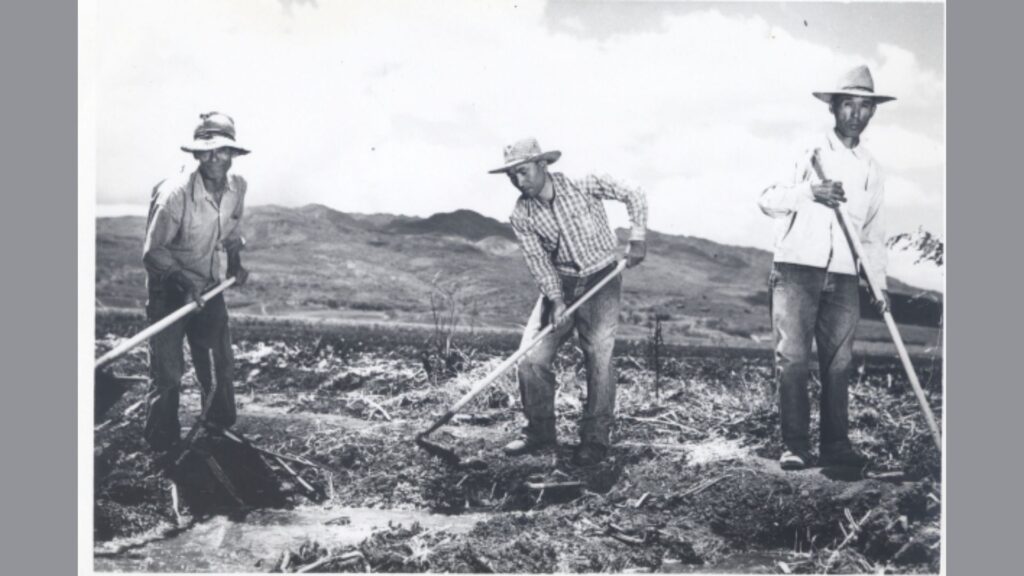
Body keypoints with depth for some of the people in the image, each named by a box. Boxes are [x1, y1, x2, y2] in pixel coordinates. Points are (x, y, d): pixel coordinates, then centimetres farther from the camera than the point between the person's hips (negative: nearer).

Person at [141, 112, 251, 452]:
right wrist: (184, 282, -33)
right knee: (167, 376, -3)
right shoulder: (175, 193, -25)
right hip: (168, 291, -5)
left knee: (221, 371, 12)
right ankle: (163, 450, 13)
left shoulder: (237, 187, -7)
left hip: (209, 289, 6)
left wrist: (235, 261, 0)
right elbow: (153, 251, -20)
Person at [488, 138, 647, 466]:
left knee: (599, 355, -11)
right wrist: (556, 300, -22)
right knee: (530, 358, -6)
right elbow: (538, 261, -9)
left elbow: (634, 197, -5)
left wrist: (637, 238, -17)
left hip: (602, 278, -3)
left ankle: (595, 439, 1)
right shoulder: (521, 216, -6)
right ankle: (540, 432, 11)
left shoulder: (583, 185, -13)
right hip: (560, 283, 3)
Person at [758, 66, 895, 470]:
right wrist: (809, 191, -20)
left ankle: (836, 445, 9)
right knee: (792, 358, -7)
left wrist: (880, 283, 11)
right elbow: (767, 199, -4)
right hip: (797, 269, -4)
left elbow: (874, 232, 20)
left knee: (838, 362, 2)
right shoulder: (805, 152, 5)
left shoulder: (871, 169, 17)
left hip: (844, 277, 4)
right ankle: (794, 445, -3)